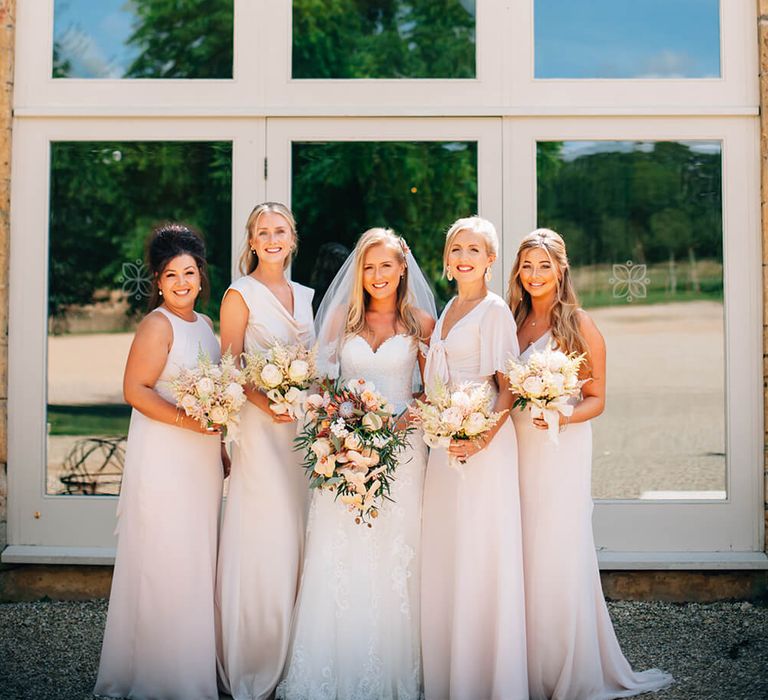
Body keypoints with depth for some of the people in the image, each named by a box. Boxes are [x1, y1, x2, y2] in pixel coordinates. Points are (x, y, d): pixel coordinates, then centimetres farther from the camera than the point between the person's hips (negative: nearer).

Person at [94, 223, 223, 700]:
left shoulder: (204, 324, 13)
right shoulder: (158, 325, -11)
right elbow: (135, 390, -17)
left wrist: (221, 448, 20)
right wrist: (183, 419, -25)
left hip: (202, 459, 8)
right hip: (163, 459, -8)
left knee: (197, 561, 14)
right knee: (166, 561, -2)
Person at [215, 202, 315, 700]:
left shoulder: (305, 296, 15)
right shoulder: (241, 295, -2)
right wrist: (265, 403, -21)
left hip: (305, 425, 6)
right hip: (261, 427, -6)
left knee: (299, 539, 8)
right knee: (264, 539, -6)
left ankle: (294, 658, 18)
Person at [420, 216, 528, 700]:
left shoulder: (495, 310, -7)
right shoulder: (448, 310, 15)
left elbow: (508, 386, -11)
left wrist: (483, 437, -21)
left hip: (485, 441, -8)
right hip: (446, 441, 8)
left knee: (480, 552, -3)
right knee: (445, 554, 10)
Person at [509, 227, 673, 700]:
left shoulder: (580, 324, -2)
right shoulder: (513, 322, 11)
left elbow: (597, 400, -4)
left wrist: (561, 417, -21)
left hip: (562, 450, -4)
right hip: (517, 448, 4)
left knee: (559, 556, -3)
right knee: (523, 555, 5)